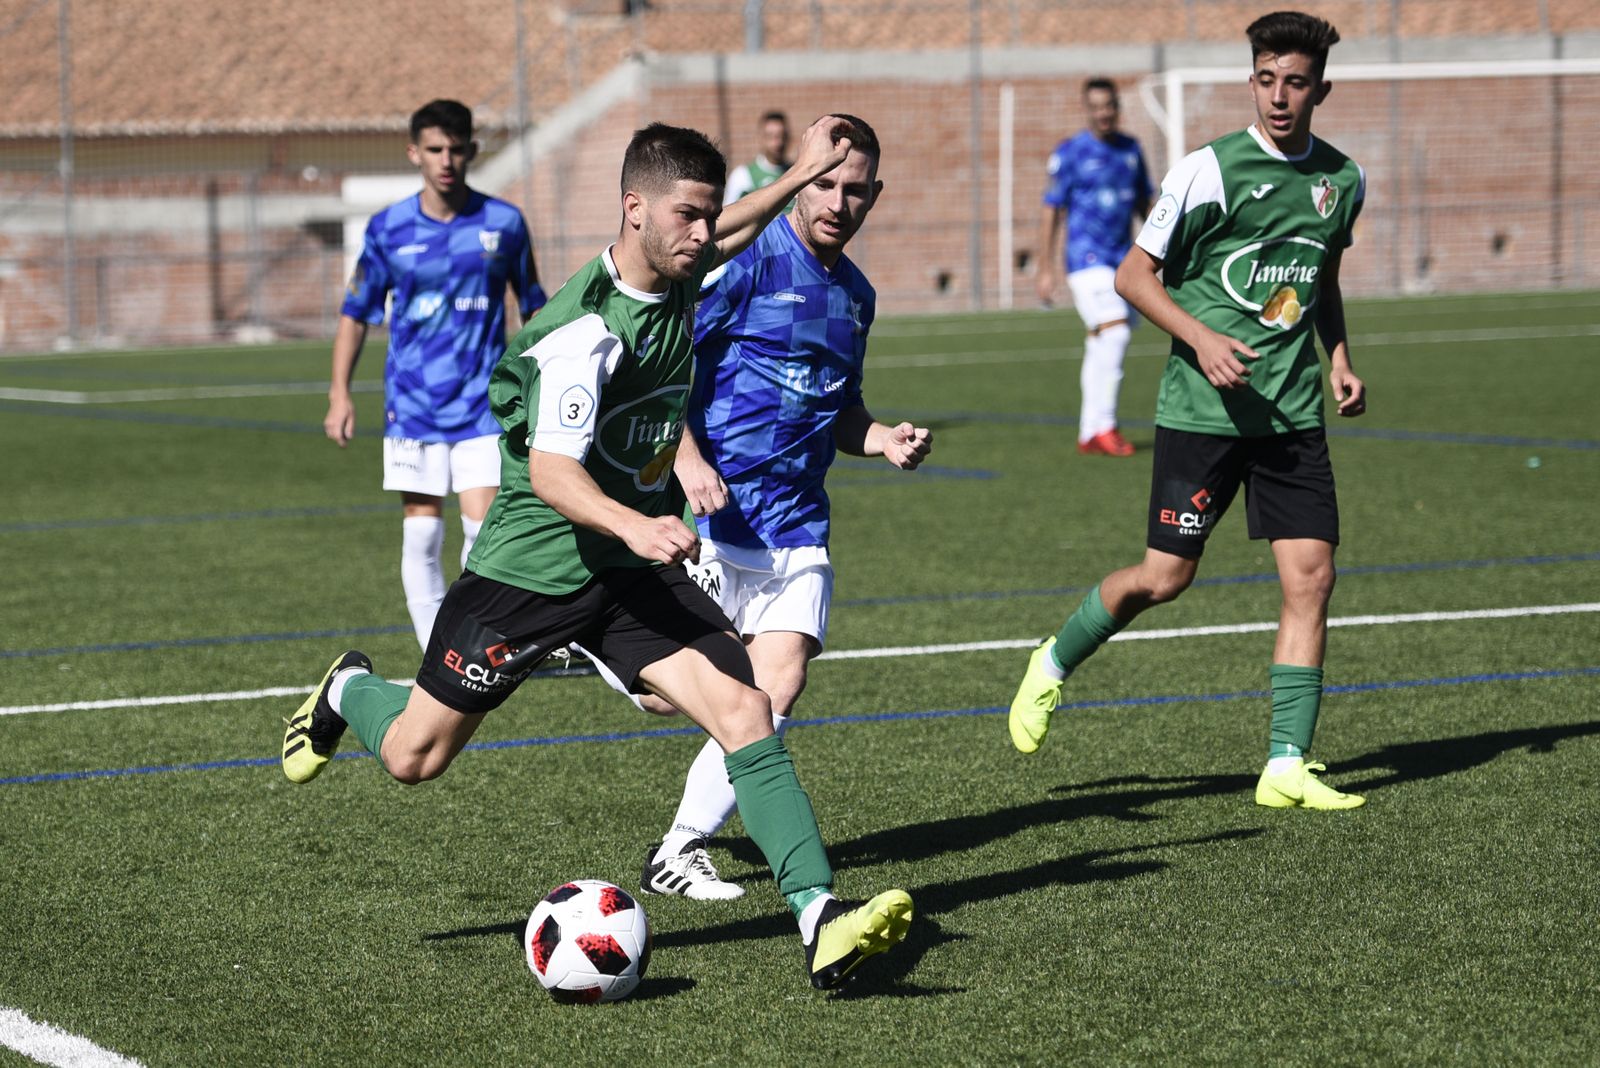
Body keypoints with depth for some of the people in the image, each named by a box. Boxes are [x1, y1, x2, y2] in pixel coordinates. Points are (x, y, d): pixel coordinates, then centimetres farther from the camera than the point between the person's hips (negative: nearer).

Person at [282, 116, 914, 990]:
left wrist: (800, 174, 26)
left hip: (634, 571, 6)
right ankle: (349, 691, 44)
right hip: (533, 566, -6)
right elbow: (550, 468, -33)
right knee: (415, 757, 8)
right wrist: (633, 525, -48)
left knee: (744, 710, -16)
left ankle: (821, 920, -23)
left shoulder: (679, 277, 1)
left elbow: (727, 237, 27)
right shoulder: (587, 327, -24)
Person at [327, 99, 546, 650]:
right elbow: (356, 313, 8)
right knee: (422, 532, 1)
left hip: (482, 403, -1)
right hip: (412, 404, 1)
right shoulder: (388, 228, 0)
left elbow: (533, 306, 11)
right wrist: (340, 393, 2)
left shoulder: (503, 223, -1)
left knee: (483, 526, -10)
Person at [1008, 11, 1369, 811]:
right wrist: (1201, 338, -19)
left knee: (1311, 574, -5)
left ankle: (1286, 767, 1)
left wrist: (1338, 357, 10)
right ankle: (1054, 665, 27)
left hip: (1293, 412, 5)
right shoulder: (1210, 169, -9)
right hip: (1201, 410, -4)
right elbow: (1133, 273, -6)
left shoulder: (1342, 180, 8)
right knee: (1165, 577, -1)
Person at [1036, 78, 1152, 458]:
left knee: (1103, 346, 7)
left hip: (1123, 260, 6)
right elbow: (1051, 212, -3)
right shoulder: (1071, 152, -5)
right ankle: (1103, 425, -16)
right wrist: (1045, 269, -6)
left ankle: (1089, 434, 11)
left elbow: (1143, 203, 22)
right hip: (1087, 258, -6)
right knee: (1114, 331, -19)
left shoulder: (1130, 149, 11)